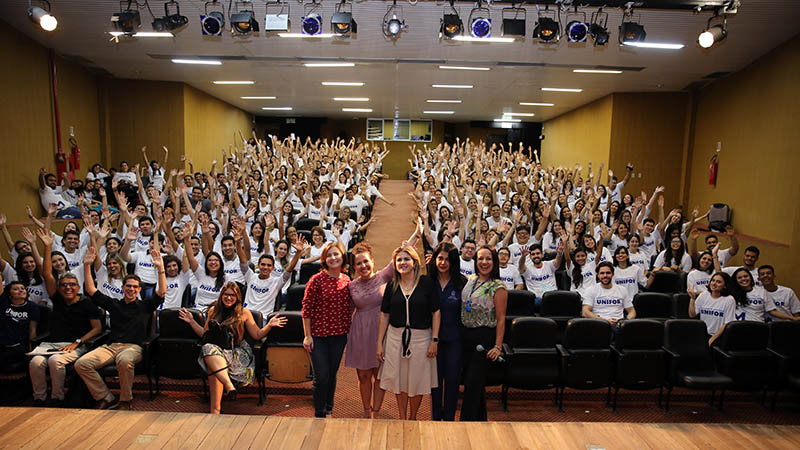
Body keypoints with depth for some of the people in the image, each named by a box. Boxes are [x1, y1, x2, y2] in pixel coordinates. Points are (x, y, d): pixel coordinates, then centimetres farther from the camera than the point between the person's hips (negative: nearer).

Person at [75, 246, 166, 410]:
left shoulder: (145, 305, 14)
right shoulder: (114, 304, 21)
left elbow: (162, 292, -2)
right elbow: (91, 290, 18)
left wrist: (161, 269, -13)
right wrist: (87, 266, 8)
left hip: (133, 347, -4)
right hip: (111, 346, 4)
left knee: (124, 360, -39)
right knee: (81, 364, -21)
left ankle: (125, 401, -17)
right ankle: (106, 398, -10)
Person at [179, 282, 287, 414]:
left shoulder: (244, 313, 11)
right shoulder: (213, 310, 19)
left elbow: (257, 335, 12)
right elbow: (204, 334, 26)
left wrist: (269, 325, -4)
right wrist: (192, 322, 18)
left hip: (237, 352, -2)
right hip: (215, 348, 2)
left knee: (213, 367, -35)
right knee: (208, 348, -37)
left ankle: (215, 409, -37)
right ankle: (229, 386, -52)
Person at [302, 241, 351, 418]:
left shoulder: (347, 280, 4)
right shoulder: (316, 280, -11)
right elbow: (307, 308, -9)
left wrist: (349, 330, 9)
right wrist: (307, 335, -10)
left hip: (340, 335, 4)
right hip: (318, 335, -4)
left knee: (332, 375, 16)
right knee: (321, 377, -1)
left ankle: (329, 410, 35)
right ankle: (319, 414, 19)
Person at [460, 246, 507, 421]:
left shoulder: (498, 287, -11)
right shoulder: (471, 280, 7)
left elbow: (501, 319, -11)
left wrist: (498, 346, -16)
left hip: (484, 337, -6)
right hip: (467, 335, 6)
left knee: (473, 382, -2)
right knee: (476, 381, 16)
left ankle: (467, 420, 10)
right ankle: (480, 418, 31)